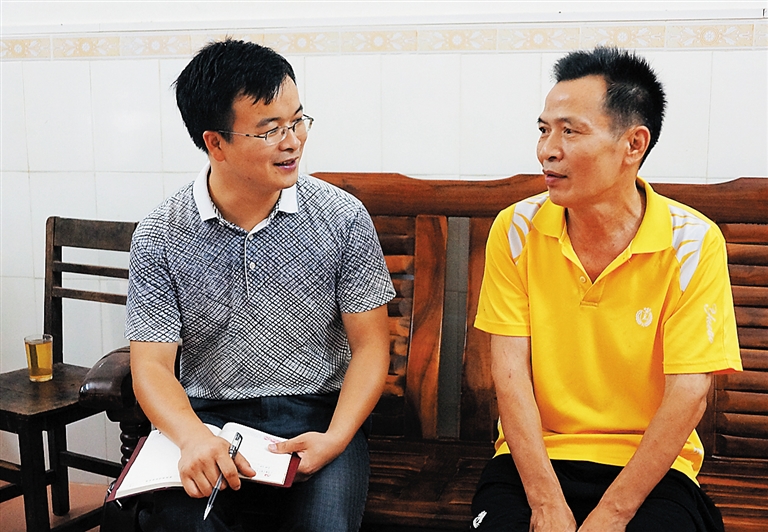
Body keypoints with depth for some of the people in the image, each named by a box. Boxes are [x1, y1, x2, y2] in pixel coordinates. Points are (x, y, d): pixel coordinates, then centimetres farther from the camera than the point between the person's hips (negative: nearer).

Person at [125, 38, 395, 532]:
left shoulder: (344, 218, -4)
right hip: (206, 416, 0)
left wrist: (336, 438, -17)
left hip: (318, 413, 0)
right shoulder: (159, 237, -4)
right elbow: (153, 366, -5)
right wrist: (193, 437, -26)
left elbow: (370, 345, -1)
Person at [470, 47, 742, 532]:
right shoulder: (517, 229, -4)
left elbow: (688, 396, -11)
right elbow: (510, 374, -7)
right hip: (532, 458, 1)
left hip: (651, 466, 0)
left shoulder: (692, 242, -9)